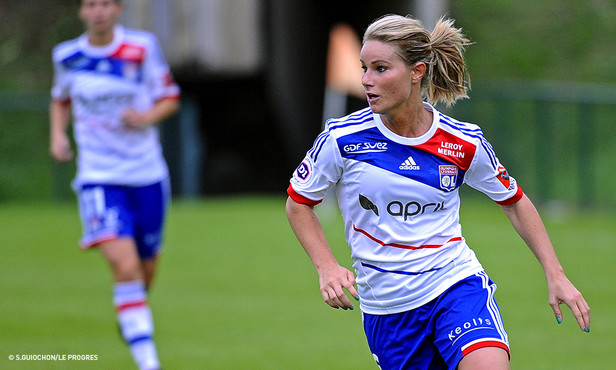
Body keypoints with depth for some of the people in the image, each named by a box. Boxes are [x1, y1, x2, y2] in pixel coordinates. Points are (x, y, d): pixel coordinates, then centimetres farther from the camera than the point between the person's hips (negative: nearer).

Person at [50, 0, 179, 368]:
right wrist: (58, 133, 2)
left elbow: (170, 99, 4)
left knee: (146, 267, 13)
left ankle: (131, 312, 49)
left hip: (147, 175, 1)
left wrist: (146, 116, -16)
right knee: (124, 265, -20)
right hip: (98, 177, -1)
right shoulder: (67, 56, 1)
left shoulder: (143, 48, -5)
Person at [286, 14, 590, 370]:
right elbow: (299, 203, 7)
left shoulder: (465, 143, -5)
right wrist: (327, 267, -8)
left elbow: (515, 202, 11)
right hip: (386, 309, 1)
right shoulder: (342, 139, -8)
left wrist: (556, 276, 6)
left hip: (458, 285, -1)